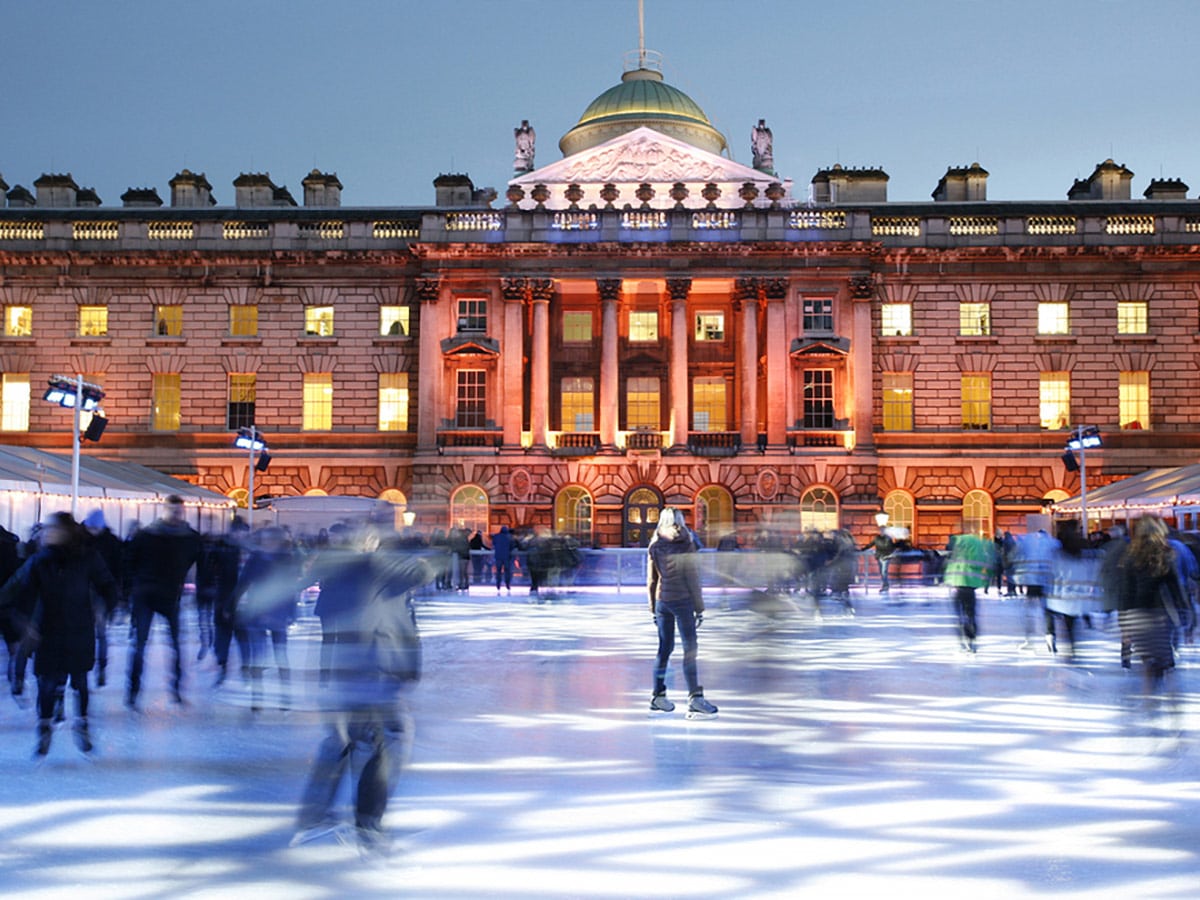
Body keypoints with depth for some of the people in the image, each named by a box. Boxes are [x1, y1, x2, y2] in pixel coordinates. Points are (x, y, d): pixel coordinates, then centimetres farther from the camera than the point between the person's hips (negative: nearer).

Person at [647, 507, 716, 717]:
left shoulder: (655, 547, 7)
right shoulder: (686, 544, -7)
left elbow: (651, 580, 11)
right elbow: (692, 578, -8)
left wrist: (653, 608, 19)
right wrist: (699, 607, -4)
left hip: (662, 600, 5)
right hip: (682, 599, -5)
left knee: (665, 647, 14)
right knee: (690, 649, -6)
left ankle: (658, 695, 19)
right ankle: (695, 698, -12)